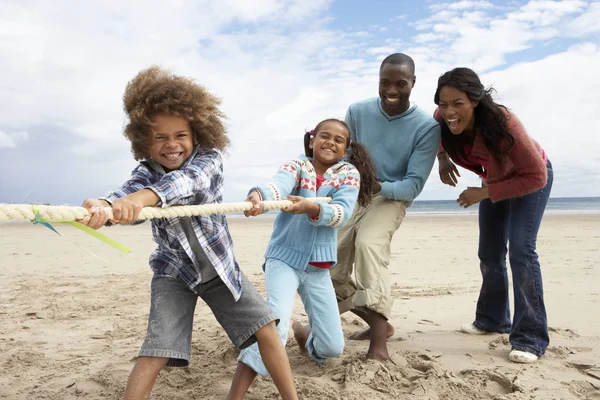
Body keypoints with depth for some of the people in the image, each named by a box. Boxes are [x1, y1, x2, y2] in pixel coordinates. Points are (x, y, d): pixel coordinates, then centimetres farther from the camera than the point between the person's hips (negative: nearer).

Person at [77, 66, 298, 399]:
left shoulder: (210, 159, -15)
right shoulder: (146, 173, -13)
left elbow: (187, 180, -38)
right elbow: (129, 193, -37)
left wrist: (146, 196, -59)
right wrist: (102, 206, -62)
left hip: (220, 267, 1)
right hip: (174, 273, 0)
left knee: (266, 329, -3)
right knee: (157, 352, -14)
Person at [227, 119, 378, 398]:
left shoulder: (349, 174, 0)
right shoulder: (296, 166, -3)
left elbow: (342, 213, -19)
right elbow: (279, 184, -27)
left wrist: (310, 207, -39)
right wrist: (258, 195, -50)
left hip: (319, 269, 3)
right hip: (283, 258, -2)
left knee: (332, 347, 4)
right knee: (276, 321, -27)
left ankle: (303, 332, 40)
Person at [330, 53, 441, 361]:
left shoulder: (427, 126, -14)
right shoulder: (357, 112, -5)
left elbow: (414, 184, -16)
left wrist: (377, 187, -34)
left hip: (391, 197, -4)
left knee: (369, 243, -35)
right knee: (329, 271, 0)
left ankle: (379, 344, -33)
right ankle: (379, 323, 24)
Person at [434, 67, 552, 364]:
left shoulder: (502, 122, -39)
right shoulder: (443, 120, -25)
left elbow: (536, 176, -31)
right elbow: (436, 136, 3)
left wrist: (484, 193, -32)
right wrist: (443, 158, -17)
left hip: (531, 178, -5)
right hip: (494, 180, 6)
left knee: (521, 251, -19)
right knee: (489, 255, 10)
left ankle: (530, 338, -11)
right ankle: (493, 319, 29)